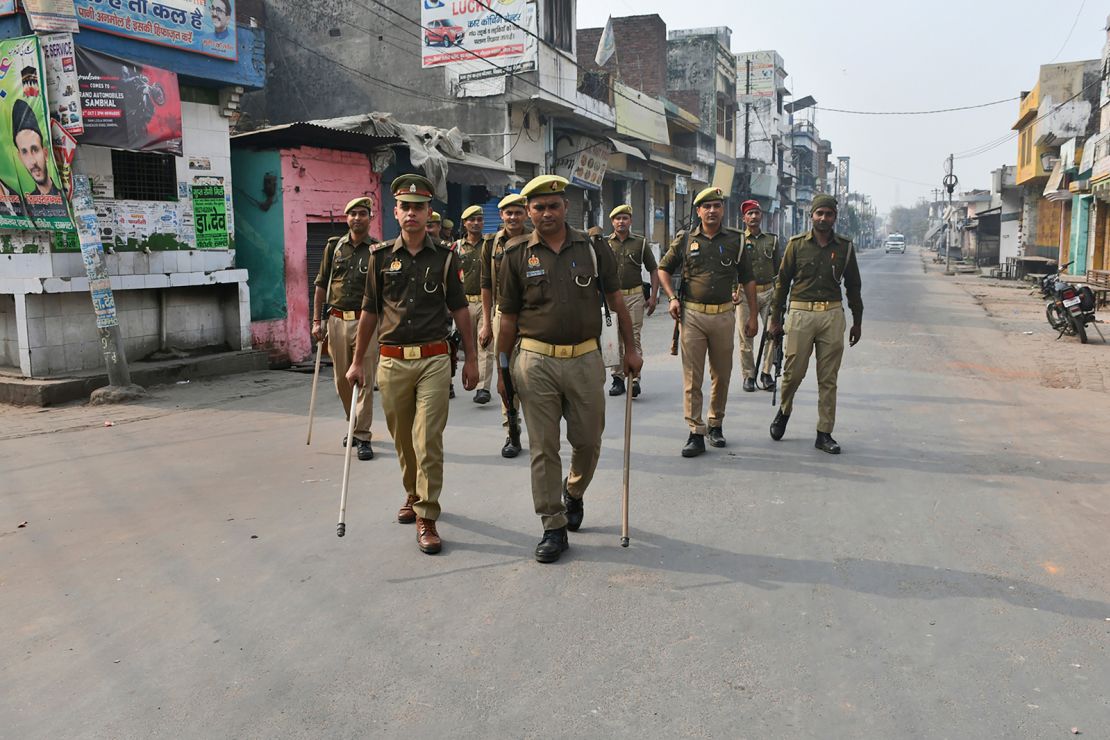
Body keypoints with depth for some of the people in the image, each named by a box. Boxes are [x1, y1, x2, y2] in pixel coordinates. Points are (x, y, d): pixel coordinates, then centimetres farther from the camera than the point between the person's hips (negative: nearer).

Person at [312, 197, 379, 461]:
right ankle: (355, 426, 31)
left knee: (364, 381, -5)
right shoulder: (334, 246, 9)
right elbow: (321, 286, 12)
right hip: (336, 320, 4)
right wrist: (317, 321, 6)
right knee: (342, 380, 12)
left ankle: (363, 437, 2)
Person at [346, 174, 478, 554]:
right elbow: (369, 311, 10)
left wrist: (471, 358, 6)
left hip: (434, 359, -2)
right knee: (402, 438, 13)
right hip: (392, 361, 2)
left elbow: (460, 310, 8)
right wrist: (357, 361, 10)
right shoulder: (381, 256, 6)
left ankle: (426, 519, -1)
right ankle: (413, 494, 36)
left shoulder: (445, 257, 3)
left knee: (428, 440, -8)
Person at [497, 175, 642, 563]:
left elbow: (616, 301, 10)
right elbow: (508, 317, 4)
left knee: (588, 440, 9)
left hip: (585, 359, 1)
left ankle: (574, 492, 41)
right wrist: (503, 369, 4)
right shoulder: (516, 255, 1)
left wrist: (630, 349, 7)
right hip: (535, 361, -1)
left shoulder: (593, 247, 3)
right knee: (543, 448, 3)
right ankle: (554, 528, 14)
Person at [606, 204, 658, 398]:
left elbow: (654, 270, 9)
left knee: (633, 338, -6)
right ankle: (618, 378, 14)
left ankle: (634, 378, -7)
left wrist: (653, 297, 1)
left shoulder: (640, 243, 6)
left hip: (634, 296, -1)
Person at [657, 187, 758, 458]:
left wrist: (752, 316, 7)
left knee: (722, 375, 11)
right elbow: (663, 269, 14)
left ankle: (716, 425, 27)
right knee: (692, 377, -3)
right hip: (692, 315, -1)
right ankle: (696, 433, 0)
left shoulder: (735, 240, 6)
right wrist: (672, 298, 0)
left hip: (724, 315, 1)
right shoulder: (684, 240, 4)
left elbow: (748, 280, 10)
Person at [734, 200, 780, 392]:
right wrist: (733, 290, -17)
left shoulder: (772, 240, 13)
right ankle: (748, 376, 13)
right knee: (746, 337, 1)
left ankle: (766, 373, 7)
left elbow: (778, 270, 16)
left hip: (768, 292, 2)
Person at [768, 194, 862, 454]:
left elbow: (853, 286, 14)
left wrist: (857, 322, 14)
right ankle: (784, 411, 30)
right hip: (801, 313, -1)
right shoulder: (797, 244, 3)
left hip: (833, 315, 2)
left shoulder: (844, 247, 8)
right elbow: (782, 282, 6)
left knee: (828, 379, 3)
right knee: (793, 372, 0)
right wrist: (776, 318, 3)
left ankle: (824, 434, 11)